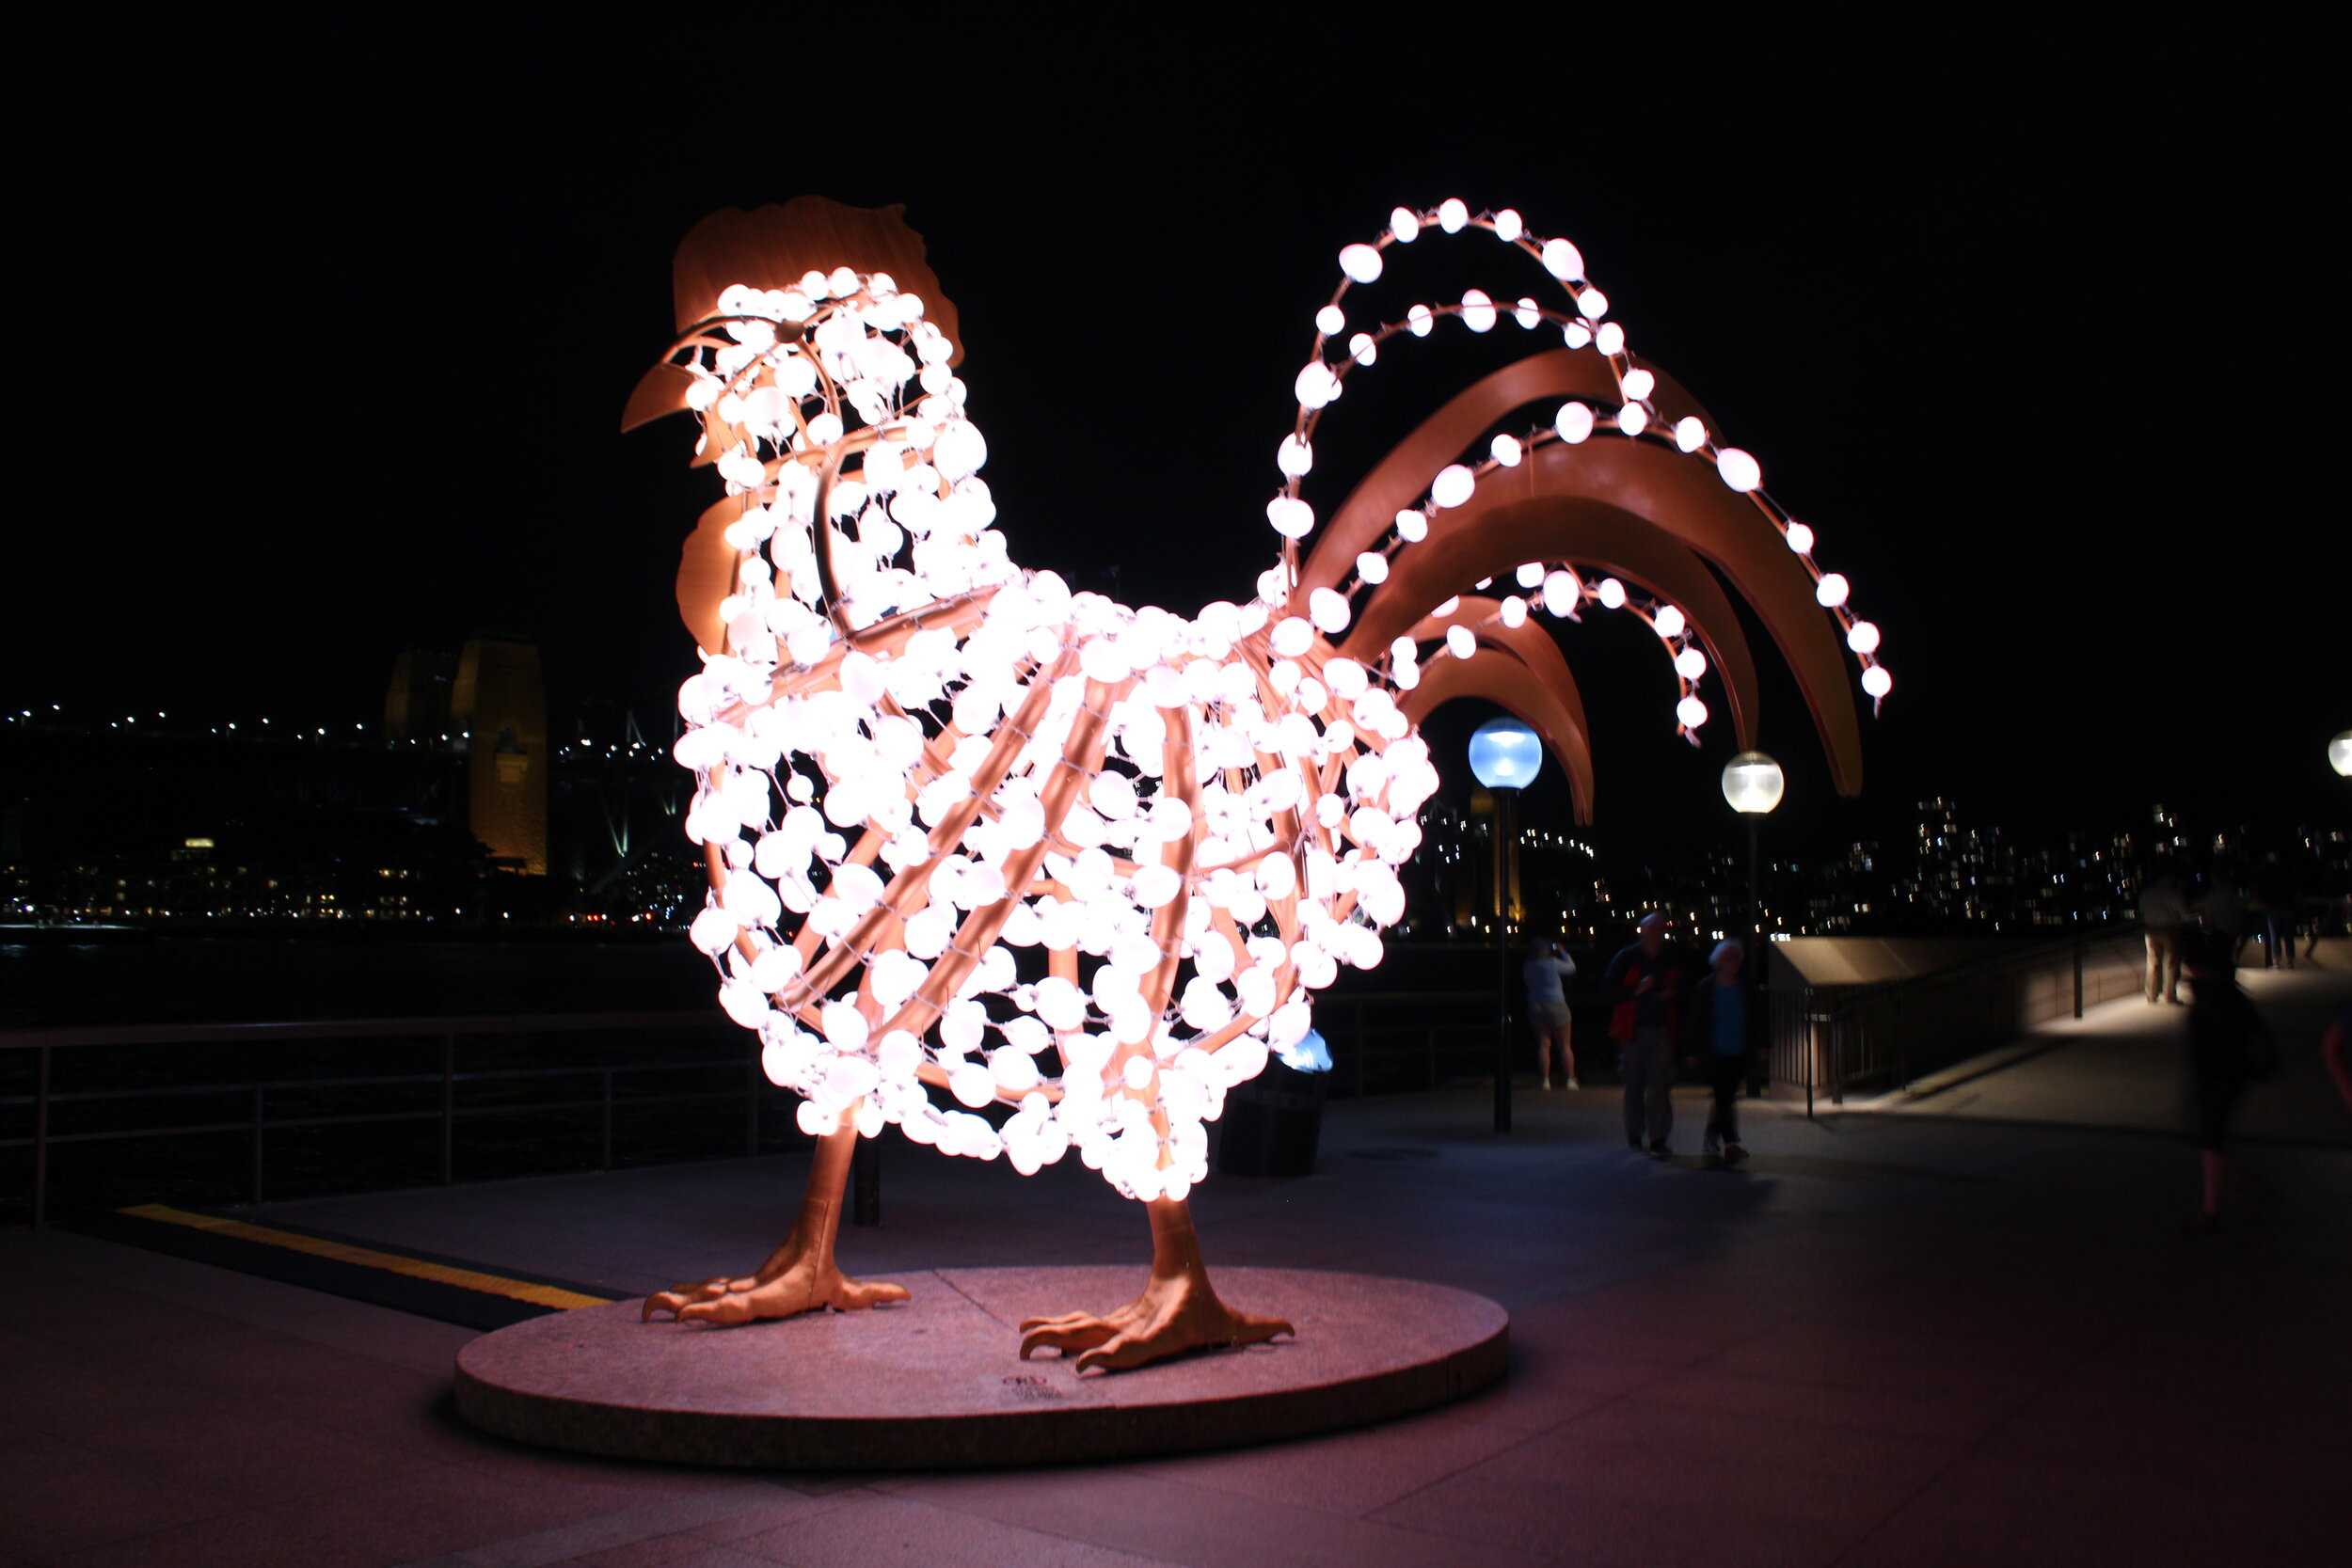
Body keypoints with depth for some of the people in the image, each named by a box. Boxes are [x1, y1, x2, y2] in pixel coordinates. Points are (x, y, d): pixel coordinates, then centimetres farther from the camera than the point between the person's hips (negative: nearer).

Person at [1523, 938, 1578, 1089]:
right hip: (1556, 1006, -3)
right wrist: (1562, 952, 16)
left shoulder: (1528, 967, 0)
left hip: (1536, 1007, 3)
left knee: (1543, 1045, 6)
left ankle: (1545, 1080, 0)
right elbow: (1571, 967, 3)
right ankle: (1570, 1079, 7)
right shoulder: (1553, 964, -12)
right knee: (1565, 1045, 7)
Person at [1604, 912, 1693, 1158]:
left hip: (1662, 1029, 0)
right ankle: (1634, 1135, 22)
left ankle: (1658, 1139, -8)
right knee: (1634, 1083, 7)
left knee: (1660, 1084, -8)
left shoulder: (1676, 959, 6)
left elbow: (1689, 986, 16)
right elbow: (1609, 988, -3)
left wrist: (1673, 993, -4)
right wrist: (1637, 990, -15)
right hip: (1633, 1029, 0)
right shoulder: (1626, 958, 1)